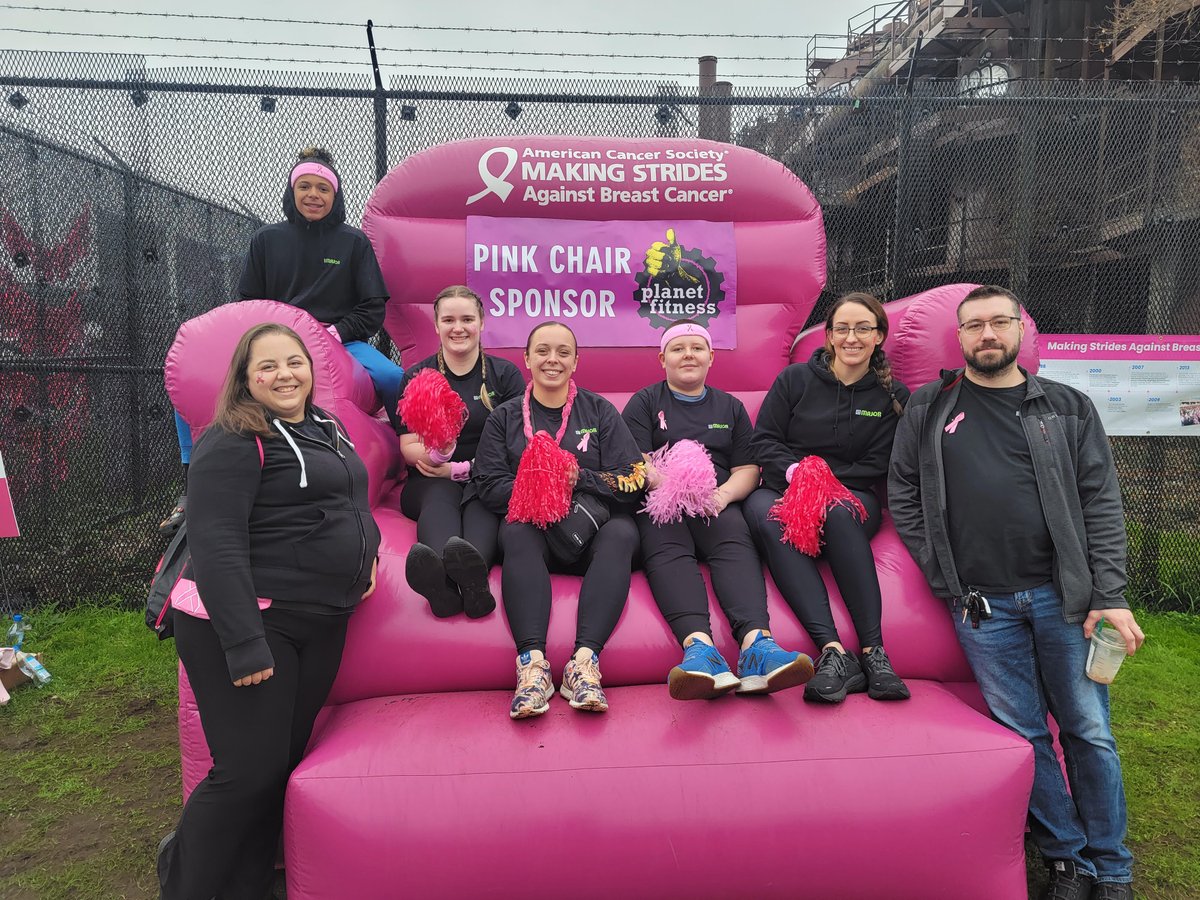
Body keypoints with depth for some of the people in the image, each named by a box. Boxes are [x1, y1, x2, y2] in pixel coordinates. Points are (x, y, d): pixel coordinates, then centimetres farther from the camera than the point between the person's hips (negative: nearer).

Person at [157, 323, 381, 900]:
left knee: (285, 760, 13)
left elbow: (349, 501, 30)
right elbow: (216, 544, -20)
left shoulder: (325, 427, 13)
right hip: (245, 622, -7)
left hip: (323, 624, 8)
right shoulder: (233, 442, -12)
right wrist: (245, 645, -24)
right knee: (248, 770, -3)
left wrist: (366, 551, 11)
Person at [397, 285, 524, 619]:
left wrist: (462, 468, -10)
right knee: (440, 499, -35)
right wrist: (436, 453, -20)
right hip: (431, 481, 1)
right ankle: (440, 578, -67)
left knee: (483, 500, -36)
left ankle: (474, 574, -67)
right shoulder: (416, 377, 13)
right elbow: (408, 448, 5)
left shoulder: (505, 374, 10)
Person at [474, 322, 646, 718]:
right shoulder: (505, 417, 16)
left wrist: (578, 478, -11)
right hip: (532, 525, 0)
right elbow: (490, 488, 4)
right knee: (517, 533, -34)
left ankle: (585, 660, -45)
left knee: (621, 533, -32)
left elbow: (633, 482, 3)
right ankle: (532, 661, -47)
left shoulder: (600, 411, 14)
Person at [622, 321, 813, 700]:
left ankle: (756, 641, -53)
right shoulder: (644, 403, 18)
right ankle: (698, 645, -56)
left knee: (736, 543, -31)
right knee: (667, 550, -34)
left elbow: (748, 469, 16)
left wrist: (723, 494, -8)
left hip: (717, 503, 2)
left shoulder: (730, 407, 27)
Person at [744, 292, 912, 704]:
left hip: (850, 496, 0)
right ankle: (833, 651, -46)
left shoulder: (892, 396, 10)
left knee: (837, 511, -38)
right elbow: (763, 440, 4)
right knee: (764, 515, -36)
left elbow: (877, 466, 3)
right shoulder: (795, 379, 9)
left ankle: (874, 651, -39)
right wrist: (795, 472, -15)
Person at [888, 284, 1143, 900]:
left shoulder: (1069, 409, 7)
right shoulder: (928, 411, 6)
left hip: (1063, 595, 1)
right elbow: (902, 496, 5)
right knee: (1024, 735, 7)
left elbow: (1101, 505, 3)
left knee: (1088, 732, 8)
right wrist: (944, 578, -2)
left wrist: (1110, 596, -6)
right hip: (982, 604, 0)